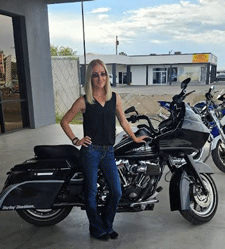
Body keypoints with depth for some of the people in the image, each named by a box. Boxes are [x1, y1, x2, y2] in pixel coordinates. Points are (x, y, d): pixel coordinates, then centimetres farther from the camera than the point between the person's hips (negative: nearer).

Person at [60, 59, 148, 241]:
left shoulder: (115, 98, 6)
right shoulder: (84, 101, -3)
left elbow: (123, 120, 17)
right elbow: (64, 121, 5)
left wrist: (135, 138, 22)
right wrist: (76, 141, -2)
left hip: (108, 151, 4)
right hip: (90, 151, -3)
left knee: (117, 192, 5)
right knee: (91, 193, 7)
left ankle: (107, 225, 28)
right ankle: (97, 229, 28)